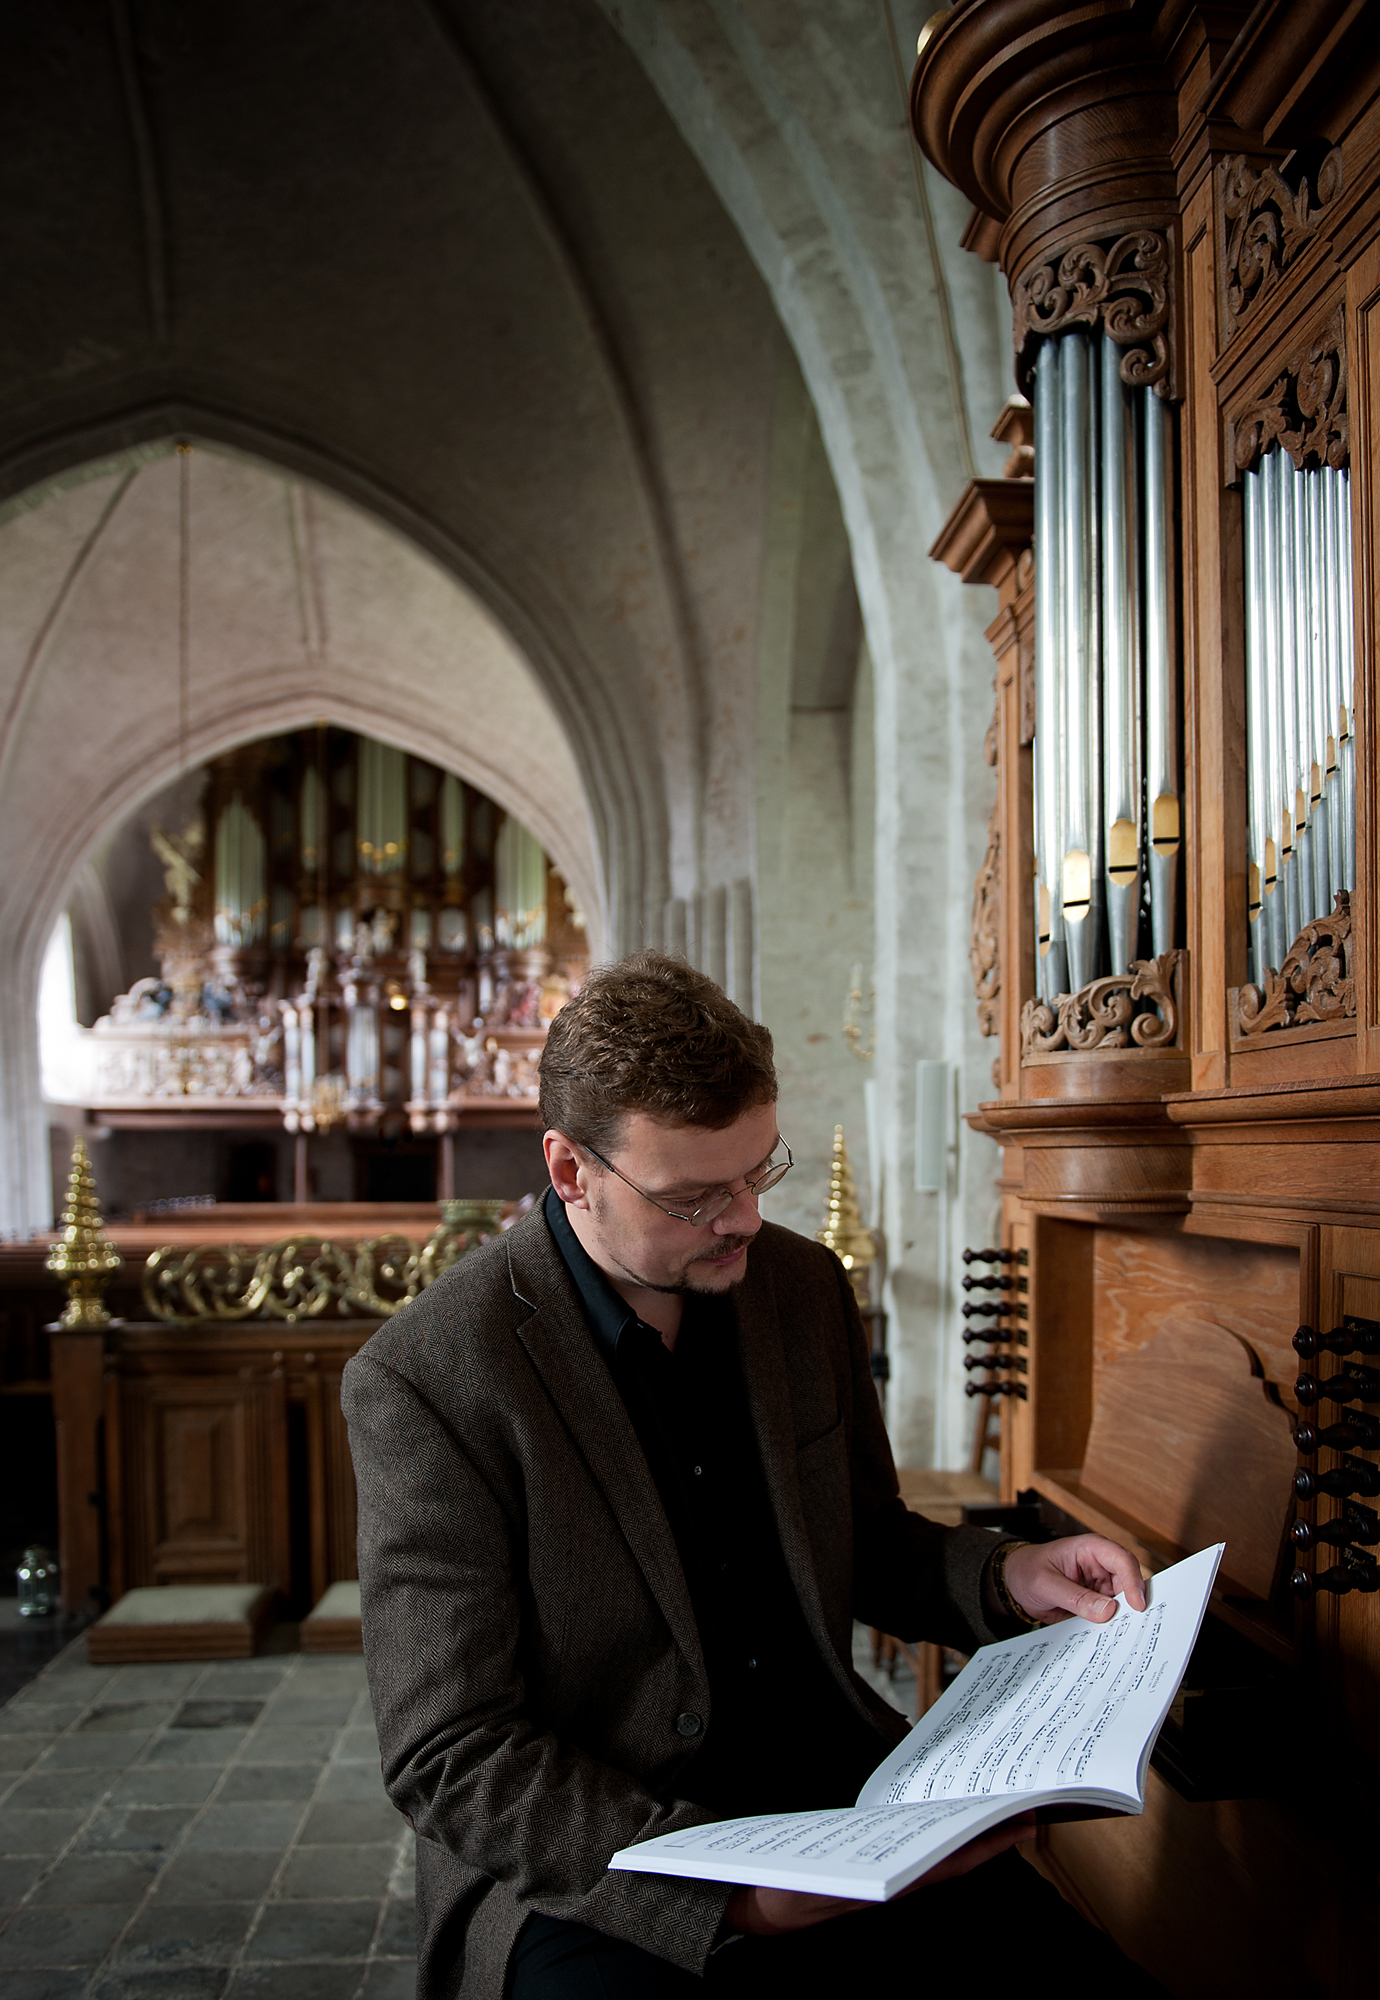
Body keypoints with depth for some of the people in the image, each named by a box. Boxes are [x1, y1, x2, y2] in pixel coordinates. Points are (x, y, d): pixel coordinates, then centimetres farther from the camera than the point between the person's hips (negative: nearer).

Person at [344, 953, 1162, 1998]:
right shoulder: (425, 1378, -15)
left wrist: (1007, 1576, -3)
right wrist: (729, 1892, -24)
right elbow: (450, 1758, -14)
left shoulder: (806, 1286, 4)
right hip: (584, 1871, -4)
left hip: (840, 1787, 5)